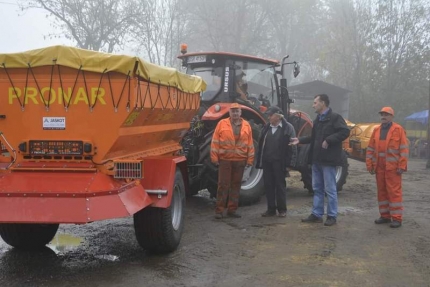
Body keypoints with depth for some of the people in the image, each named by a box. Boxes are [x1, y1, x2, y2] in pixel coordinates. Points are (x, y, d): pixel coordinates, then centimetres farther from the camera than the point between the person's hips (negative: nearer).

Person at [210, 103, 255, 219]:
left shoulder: (246, 125, 8)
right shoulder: (222, 124, 0)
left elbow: (250, 144, 9)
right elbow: (215, 142, -1)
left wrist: (250, 159, 5)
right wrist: (214, 157, -6)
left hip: (240, 160, 3)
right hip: (225, 160, -3)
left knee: (236, 185, 8)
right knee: (223, 185, -1)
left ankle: (232, 209, 17)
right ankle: (219, 210, 5)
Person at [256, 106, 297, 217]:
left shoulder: (287, 128, -4)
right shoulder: (266, 128, 13)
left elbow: (292, 144, -8)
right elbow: (261, 144, 13)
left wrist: (289, 160, -15)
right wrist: (259, 160, 7)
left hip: (279, 162, -5)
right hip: (267, 161, 5)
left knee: (280, 185, 3)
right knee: (268, 185, 7)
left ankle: (282, 209, 11)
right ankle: (271, 209, 16)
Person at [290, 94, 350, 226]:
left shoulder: (335, 117, -10)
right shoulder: (318, 119, 16)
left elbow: (345, 132, -21)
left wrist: (329, 140, -23)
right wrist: (300, 140, 14)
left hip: (328, 159, -9)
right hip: (317, 159, 9)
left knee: (330, 189, -1)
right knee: (317, 188, 13)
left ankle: (332, 216, 8)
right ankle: (316, 214, 20)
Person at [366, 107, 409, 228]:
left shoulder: (398, 129, -3)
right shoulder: (376, 130, 12)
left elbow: (404, 148, -6)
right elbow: (370, 149, 12)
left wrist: (402, 166, -12)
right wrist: (369, 165, 6)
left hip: (393, 167, -5)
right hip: (379, 167, 5)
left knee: (394, 192, -4)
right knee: (382, 191, 10)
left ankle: (396, 218, 0)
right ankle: (385, 215, 20)